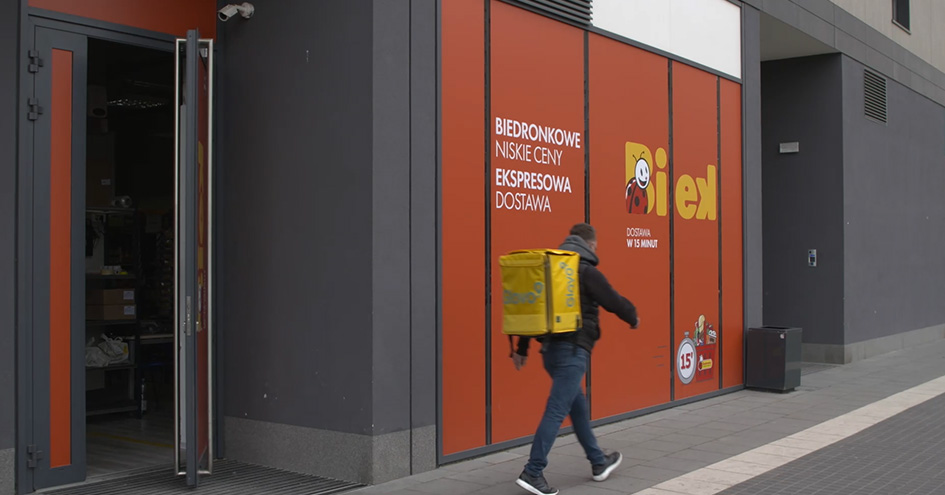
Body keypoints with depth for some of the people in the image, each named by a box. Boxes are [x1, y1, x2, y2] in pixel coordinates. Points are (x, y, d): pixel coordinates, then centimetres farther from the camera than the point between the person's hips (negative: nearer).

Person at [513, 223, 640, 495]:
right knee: (557, 409, -8)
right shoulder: (586, 271, -9)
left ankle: (599, 462, 32)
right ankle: (532, 472, -11)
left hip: (550, 347, 8)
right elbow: (614, 301, -4)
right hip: (573, 349, -8)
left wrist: (522, 348, 15)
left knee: (577, 403, 19)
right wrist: (633, 318, 17)